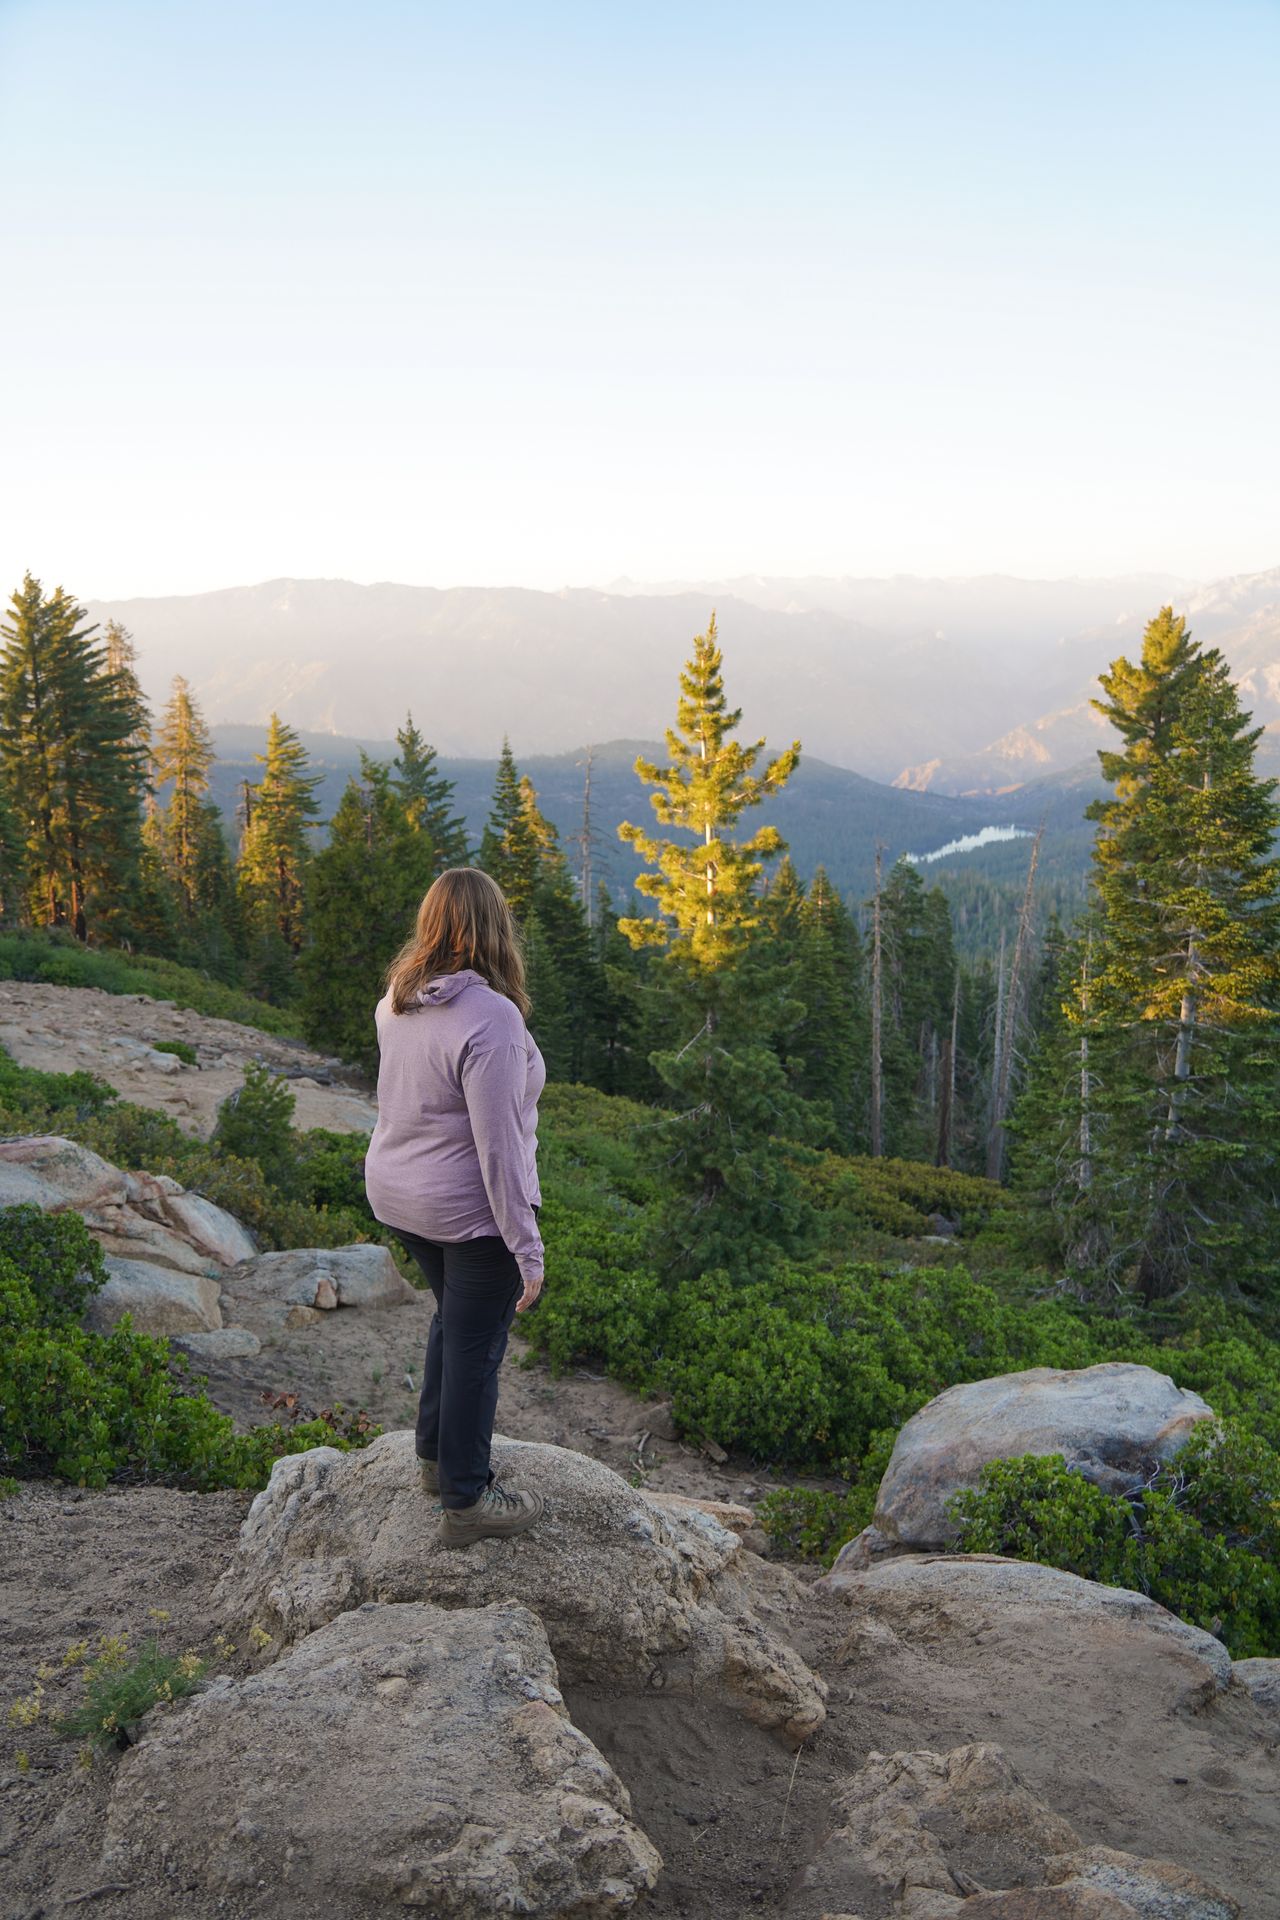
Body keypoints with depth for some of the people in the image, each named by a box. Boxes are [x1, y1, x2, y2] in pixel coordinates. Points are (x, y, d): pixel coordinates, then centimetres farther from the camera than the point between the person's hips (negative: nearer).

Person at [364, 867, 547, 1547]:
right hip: (471, 1210, -8)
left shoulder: (396, 1000, -3)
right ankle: (466, 1502, 22)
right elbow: (497, 1145, -26)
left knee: (453, 1316, 27)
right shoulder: (490, 1017, -27)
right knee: (476, 1345, 8)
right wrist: (527, 1249, -20)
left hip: (396, 1195, 8)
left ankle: (436, 1455, 42)